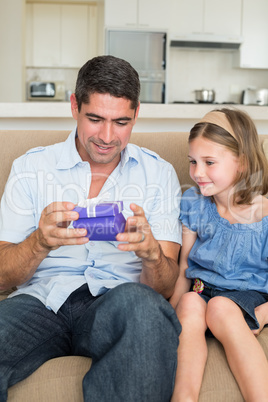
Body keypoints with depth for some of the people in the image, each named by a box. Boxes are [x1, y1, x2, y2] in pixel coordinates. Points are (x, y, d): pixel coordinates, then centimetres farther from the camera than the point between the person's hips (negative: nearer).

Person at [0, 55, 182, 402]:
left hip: (117, 306, 1)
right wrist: (40, 242, -19)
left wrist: (151, 252, -20)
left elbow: (165, 288, 4)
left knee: (139, 302, -36)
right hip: (41, 300, 0)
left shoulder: (158, 174, 10)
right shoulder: (30, 168, 10)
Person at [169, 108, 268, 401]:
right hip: (198, 290, 3)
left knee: (220, 307, -36)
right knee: (191, 304, -32)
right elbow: (183, 267, 8)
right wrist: (173, 307, -8)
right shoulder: (193, 203, 5)